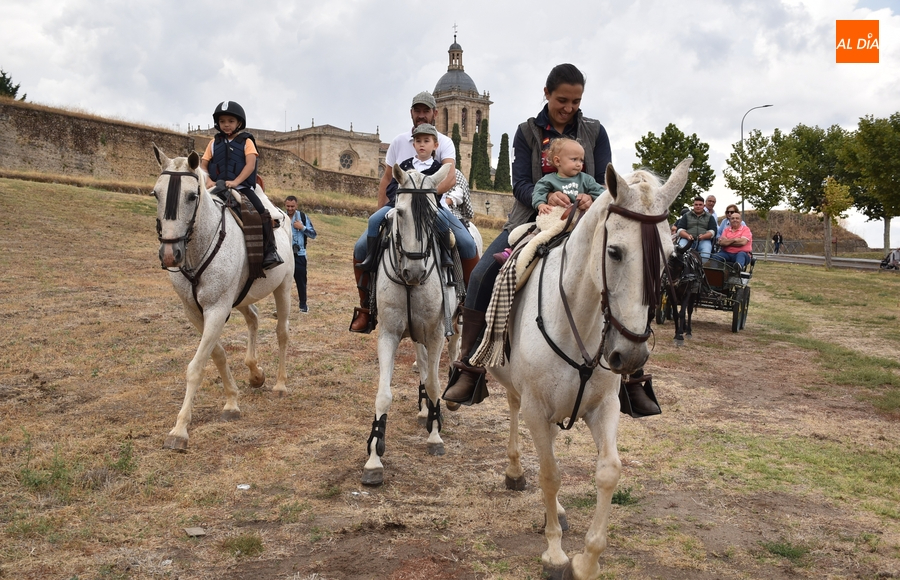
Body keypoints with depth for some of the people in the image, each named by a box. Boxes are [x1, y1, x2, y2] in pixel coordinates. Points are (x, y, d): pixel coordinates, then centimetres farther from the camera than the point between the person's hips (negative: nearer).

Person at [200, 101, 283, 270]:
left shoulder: (246, 142, 6)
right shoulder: (214, 143, 14)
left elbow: (250, 164, -7)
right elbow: (203, 165, 13)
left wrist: (236, 182, -21)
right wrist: (208, 180, -9)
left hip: (242, 187, -2)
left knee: (261, 212, -21)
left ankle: (269, 251, -17)